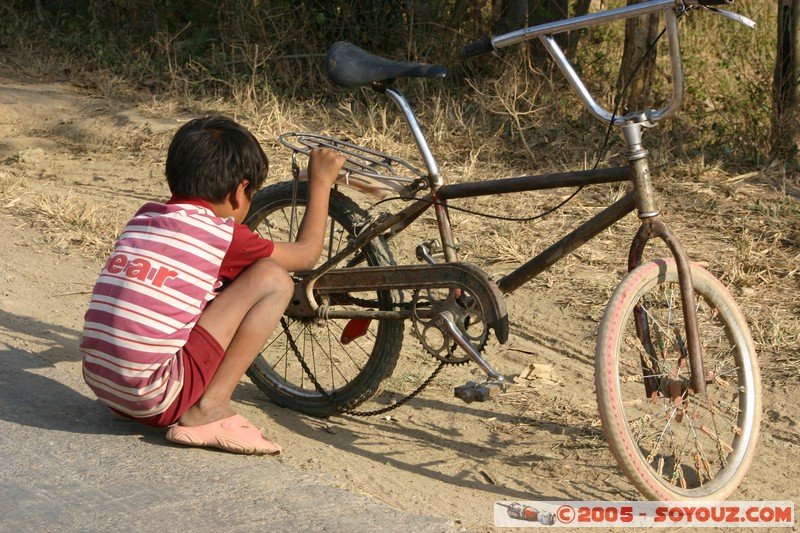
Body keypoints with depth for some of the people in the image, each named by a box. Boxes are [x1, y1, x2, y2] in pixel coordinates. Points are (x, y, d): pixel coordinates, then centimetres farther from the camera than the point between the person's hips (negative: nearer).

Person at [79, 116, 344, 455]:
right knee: (273, 279, -1)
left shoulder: (143, 217, 13)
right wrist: (320, 181, 26)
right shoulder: (221, 235, -3)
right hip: (154, 400, -7)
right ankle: (209, 409, -4)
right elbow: (307, 253, 13)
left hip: (99, 386, 8)